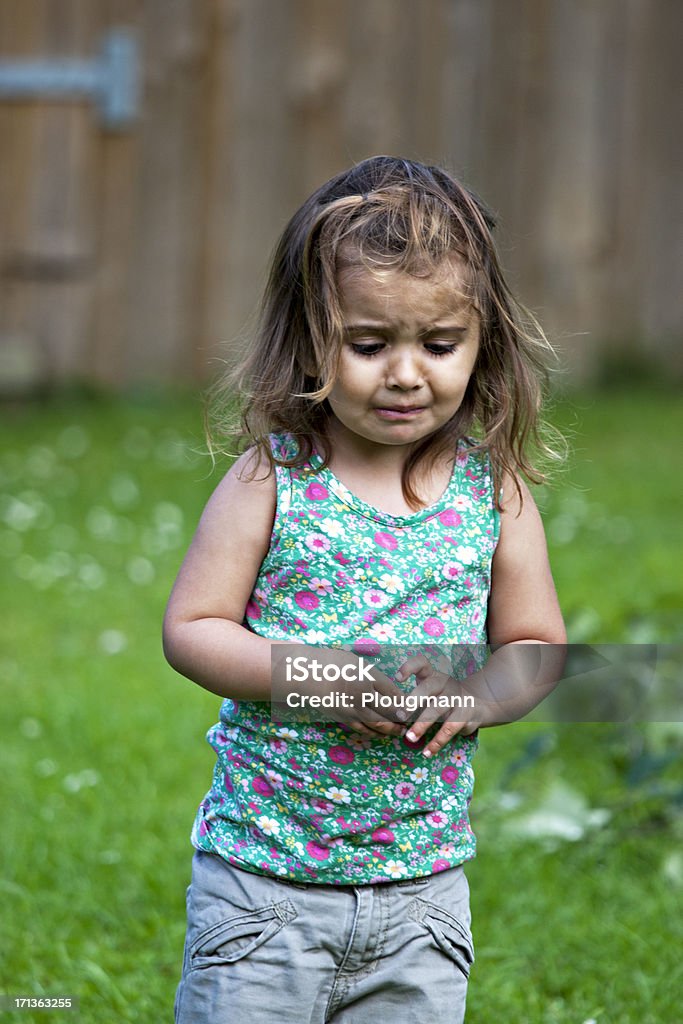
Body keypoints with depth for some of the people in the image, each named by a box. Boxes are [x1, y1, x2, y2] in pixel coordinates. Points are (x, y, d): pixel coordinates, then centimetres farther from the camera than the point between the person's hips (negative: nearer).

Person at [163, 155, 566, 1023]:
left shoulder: (494, 492, -1)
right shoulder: (272, 480, -8)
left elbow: (536, 647, 7)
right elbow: (191, 628, -7)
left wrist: (475, 696, -14)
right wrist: (311, 675, -21)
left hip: (423, 880, 2)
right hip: (262, 869, -2)